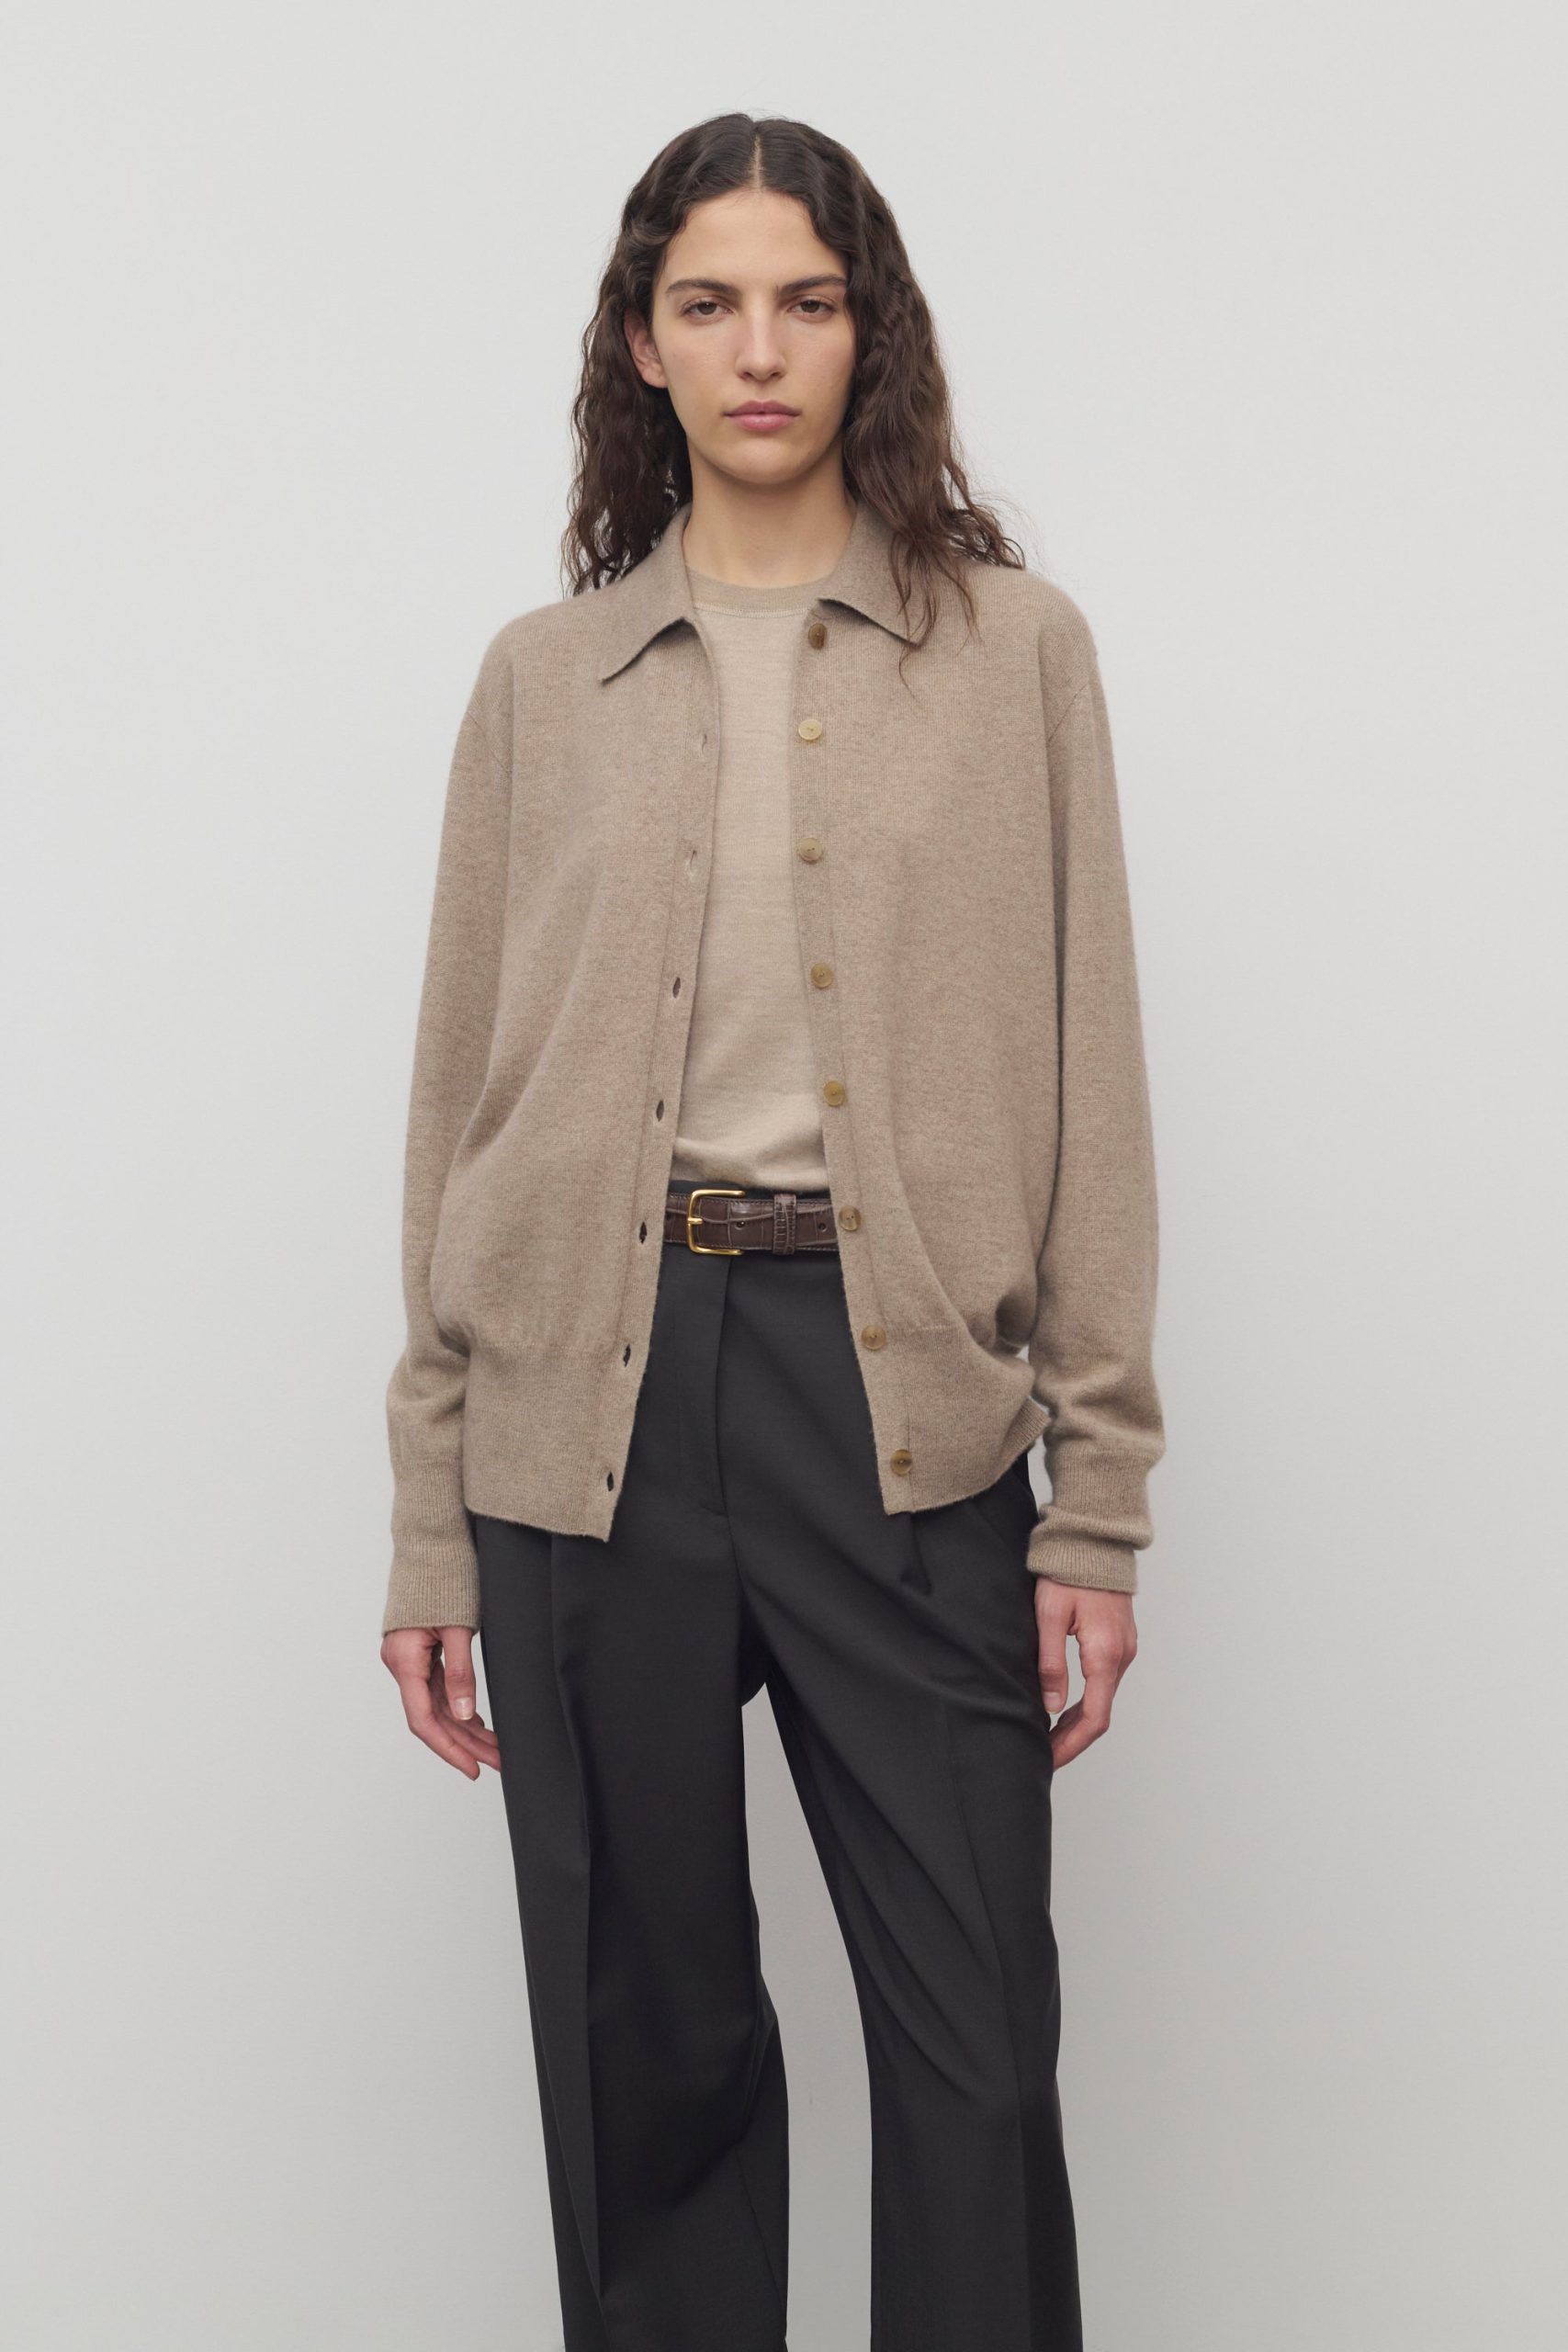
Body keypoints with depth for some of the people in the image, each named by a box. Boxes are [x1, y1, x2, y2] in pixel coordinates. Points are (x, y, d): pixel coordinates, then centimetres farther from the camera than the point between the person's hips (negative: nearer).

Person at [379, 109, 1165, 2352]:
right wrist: (435, 1527, 5)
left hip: (901, 1386, -1)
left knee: (977, 2041, 2)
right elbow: (462, 1098, 9)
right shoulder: (541, 675, 10)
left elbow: (1088, 1083, 3)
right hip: (593, 1398, 2)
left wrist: (1100, 1495, -2)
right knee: (645, 2033, 10)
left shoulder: (1014, 650, 6)